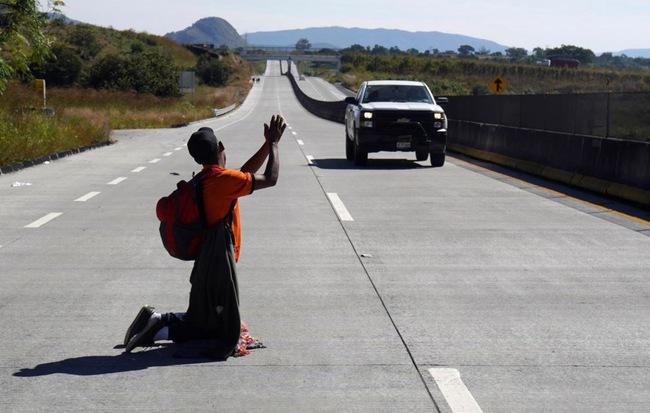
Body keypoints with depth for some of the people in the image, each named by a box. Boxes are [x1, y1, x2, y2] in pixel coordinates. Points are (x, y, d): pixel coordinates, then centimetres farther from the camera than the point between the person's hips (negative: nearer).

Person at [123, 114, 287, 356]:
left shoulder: (207, 178, 10)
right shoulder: (222, 178, -18)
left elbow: (246, 172, 23)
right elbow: (270, 179, -13)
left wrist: (268, 144, 18)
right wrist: (273, 143, -2)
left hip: (208, 261, 9)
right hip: (219, 263, -9)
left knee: (202, 320, 23)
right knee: (221, 331, 1)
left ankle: (155, 319, 9)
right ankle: (160, 332, -8)